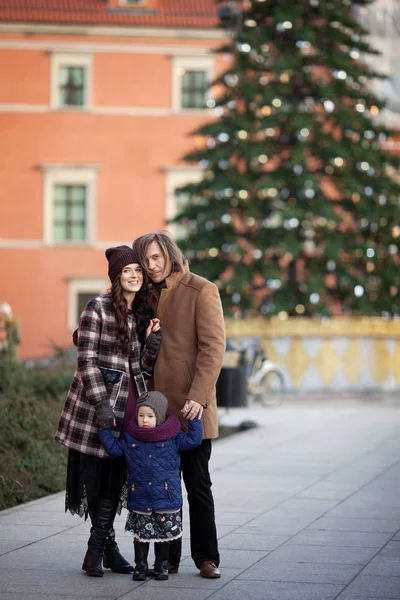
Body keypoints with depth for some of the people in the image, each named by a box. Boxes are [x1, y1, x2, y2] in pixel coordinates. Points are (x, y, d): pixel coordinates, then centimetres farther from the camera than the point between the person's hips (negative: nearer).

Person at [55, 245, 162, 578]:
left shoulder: (144, 313, 13)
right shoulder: (97, 308, -6)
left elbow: (144, 368, 14)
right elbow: (87, 360, -10)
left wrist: (152, 339, -3)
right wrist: (101, 404, -17)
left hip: (130, 403, 6)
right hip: (97, 401, -6)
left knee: (117, 477, 6)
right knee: (95, 474, -2)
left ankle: (98, 549, 14)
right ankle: (107, 545, 10)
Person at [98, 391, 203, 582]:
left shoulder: (172, 437, -2)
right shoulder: (130, 438, 2)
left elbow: (193, 439, 0)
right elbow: (113, 448, 10)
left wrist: (194, 417, -6)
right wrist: (105, 429, 5)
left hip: (166, 497, -1)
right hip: (140, 499, 1)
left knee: (164, 533, 9)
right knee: (140, 533, 5)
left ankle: (162, 566, 22)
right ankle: (140, 565, 17)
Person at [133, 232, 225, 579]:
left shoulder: (202, 291, -6)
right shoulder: (149, 295, 14)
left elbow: (213, 347, -12)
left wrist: (198, 397, -20)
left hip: (190, 407, -6)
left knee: (197, 484, 1)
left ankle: (207, 557, 9)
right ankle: (168, 558, 14)